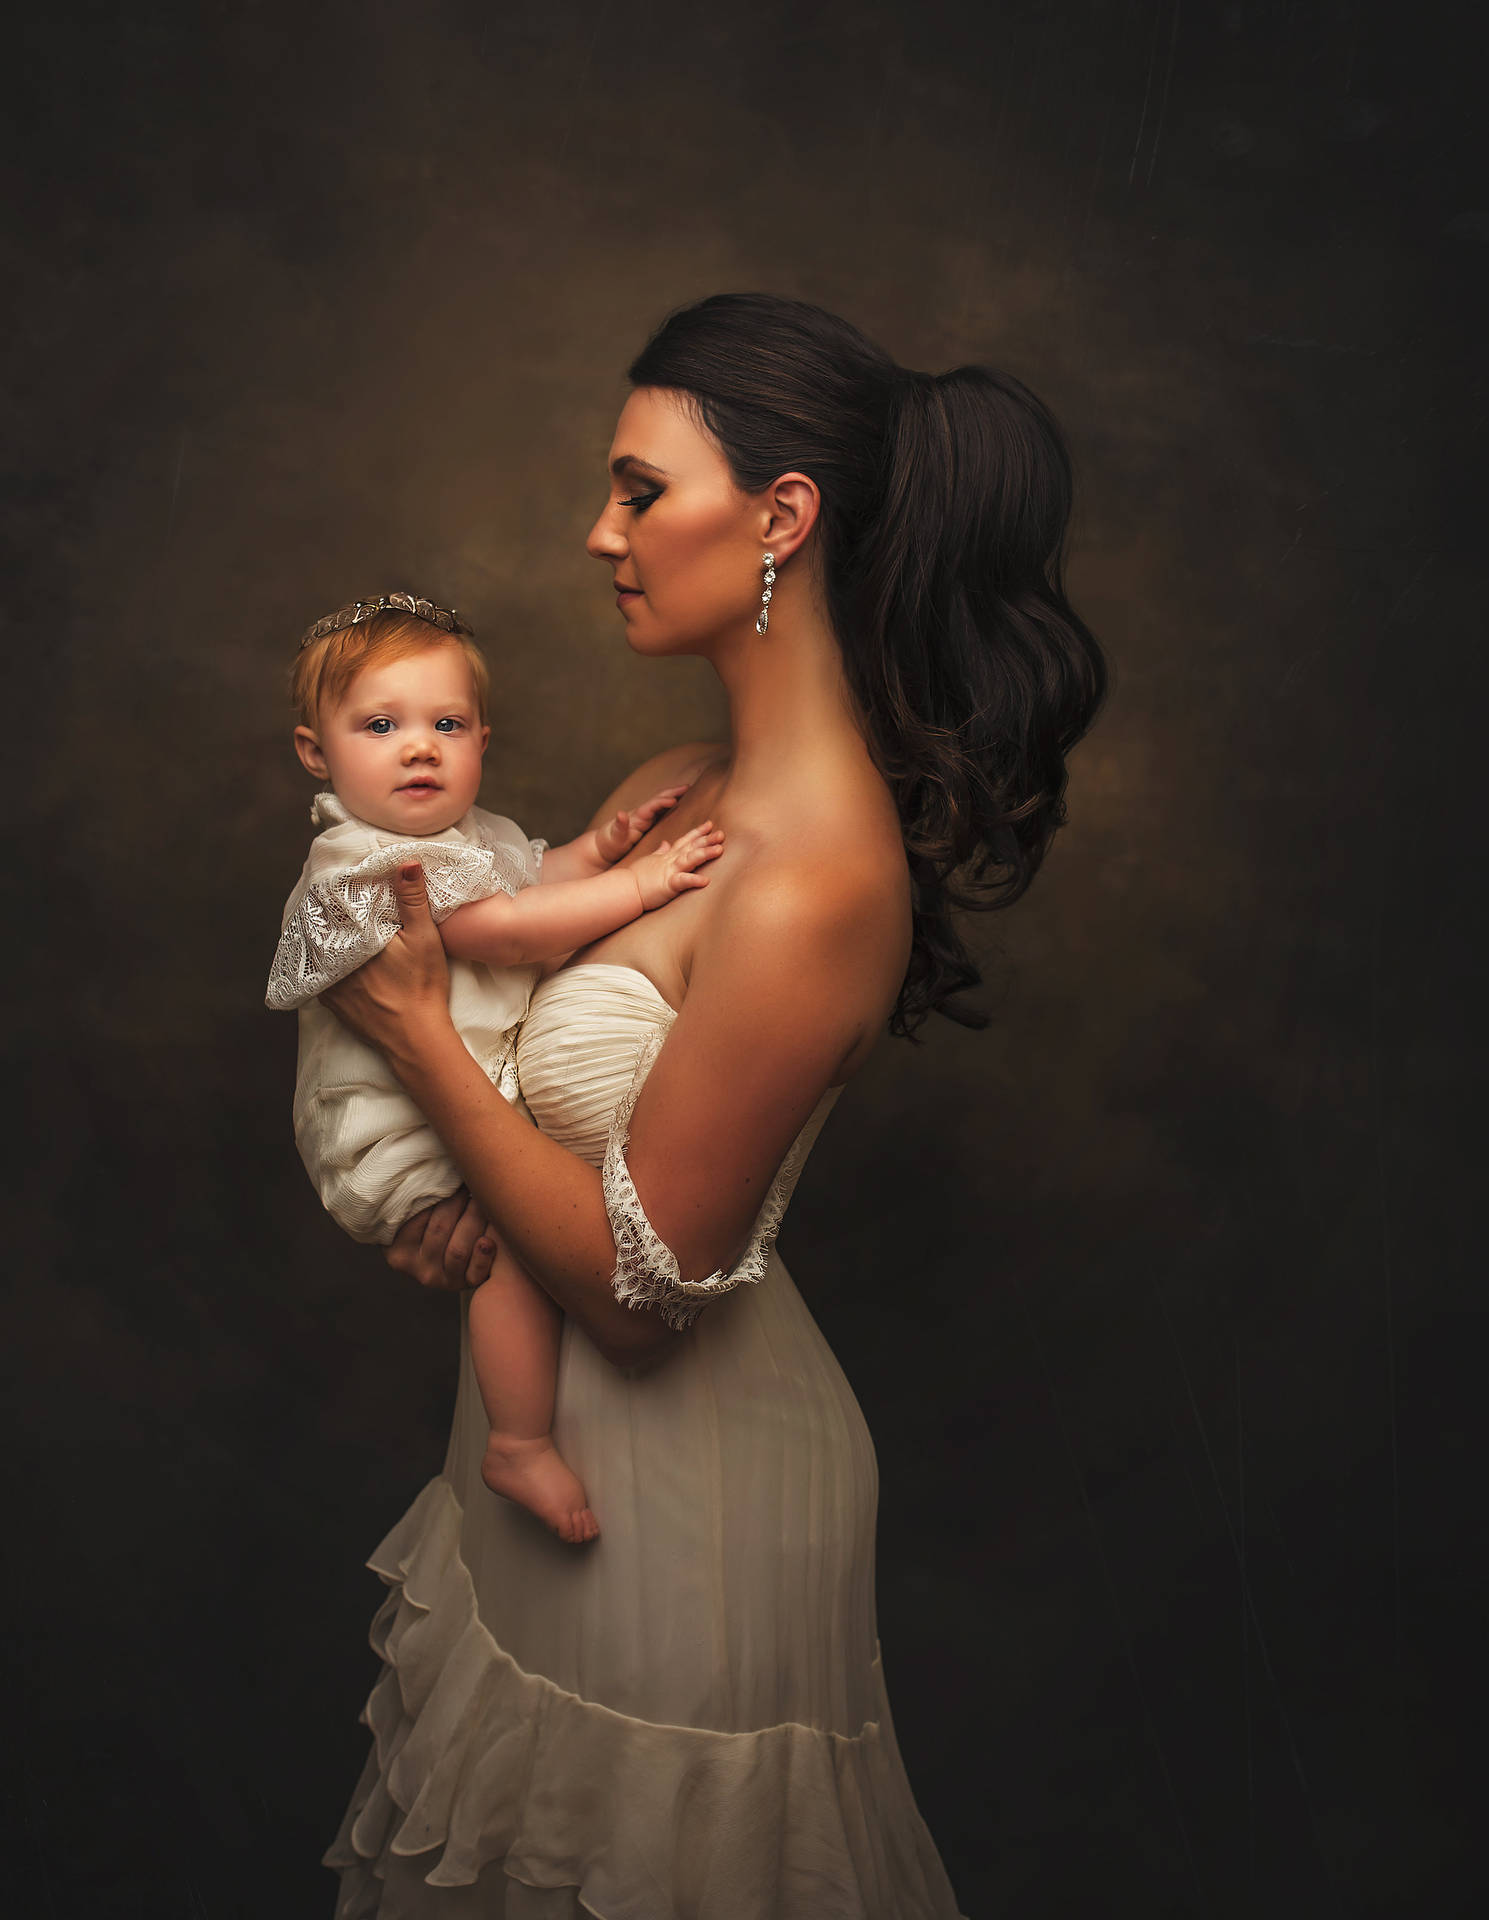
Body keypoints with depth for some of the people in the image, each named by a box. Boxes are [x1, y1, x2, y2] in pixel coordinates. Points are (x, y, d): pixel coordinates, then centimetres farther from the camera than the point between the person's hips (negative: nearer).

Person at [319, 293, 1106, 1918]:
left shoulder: (809, 884, -31)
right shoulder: (695, 786, -2)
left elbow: (639, 1282, -25)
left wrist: (414, 1027, -18)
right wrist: (482, 1189, -10)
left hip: (675, 1474, -8)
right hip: (571, 1428, 9)